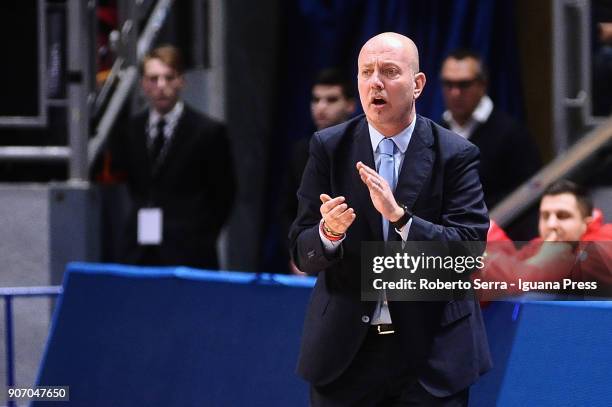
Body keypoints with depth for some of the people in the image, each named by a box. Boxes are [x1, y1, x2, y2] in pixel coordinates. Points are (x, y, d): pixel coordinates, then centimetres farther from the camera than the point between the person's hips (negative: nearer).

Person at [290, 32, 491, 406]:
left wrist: (400, 217, -26)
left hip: (430, 354, -2)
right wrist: (329, 232, -24)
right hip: (346, 351, 2)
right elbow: (303, 254, -1)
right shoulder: (329, 148, 1)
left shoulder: (456, 154, -4)